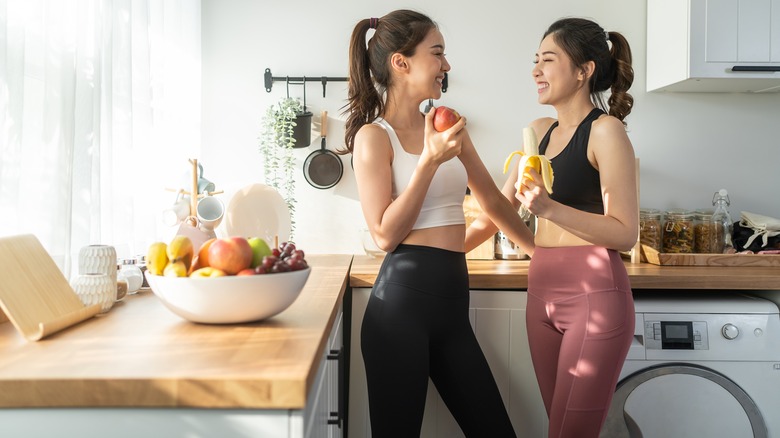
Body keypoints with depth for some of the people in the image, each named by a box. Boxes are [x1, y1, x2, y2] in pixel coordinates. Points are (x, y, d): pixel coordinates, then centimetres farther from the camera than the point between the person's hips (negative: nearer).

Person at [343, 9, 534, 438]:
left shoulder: (448, 127, 13)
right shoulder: (374, 136, -4)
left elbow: (492, 200, 23)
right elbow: (385, 234, -11)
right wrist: (429, 160, -17)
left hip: (452, 300, 7)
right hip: (403, 298, -6)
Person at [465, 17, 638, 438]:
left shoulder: (605, 130, -8)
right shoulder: (540, 131, 13)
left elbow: (625, 233, -14)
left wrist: (549, 207, -26)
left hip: (594, 295, -7)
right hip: (542, 293, 7)